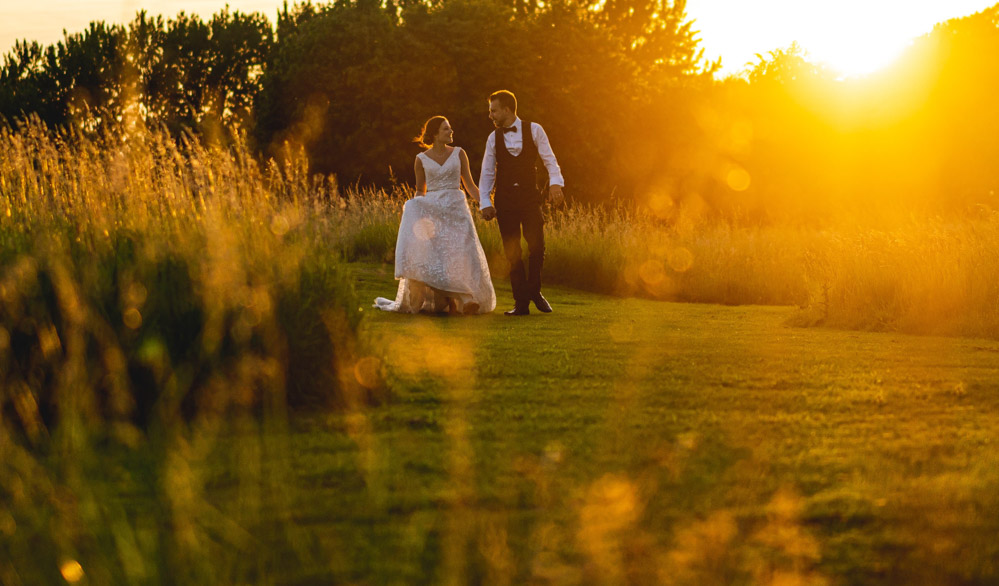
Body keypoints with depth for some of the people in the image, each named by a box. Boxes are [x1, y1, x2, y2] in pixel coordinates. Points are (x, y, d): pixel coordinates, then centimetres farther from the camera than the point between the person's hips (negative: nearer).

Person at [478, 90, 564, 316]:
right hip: (505, 200, 2)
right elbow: (487, 173, 9)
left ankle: (534, 291, 15)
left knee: (537, 246, -9)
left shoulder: (534, 130, 2)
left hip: (529, 196, -2)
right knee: (513, 253, 0)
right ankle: (521, 303, 6)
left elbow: (549, 159, 1)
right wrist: (485, 202, -1)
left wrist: (555, 183, -16)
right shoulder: (493, 138, 8)